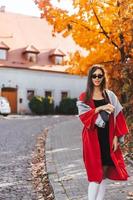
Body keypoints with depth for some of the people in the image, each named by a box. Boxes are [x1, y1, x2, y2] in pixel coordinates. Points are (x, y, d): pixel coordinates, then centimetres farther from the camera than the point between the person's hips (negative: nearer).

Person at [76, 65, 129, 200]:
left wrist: (116, 137, -4)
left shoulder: (110, 95, 8)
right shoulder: (84, 97, 3)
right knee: (95, 173, -5)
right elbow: (83, 115, -10)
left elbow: (117, 116, 5)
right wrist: (100, 108, -20)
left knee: (104, 172, 6)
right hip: (92, 138, -2)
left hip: (107, 138, 3)